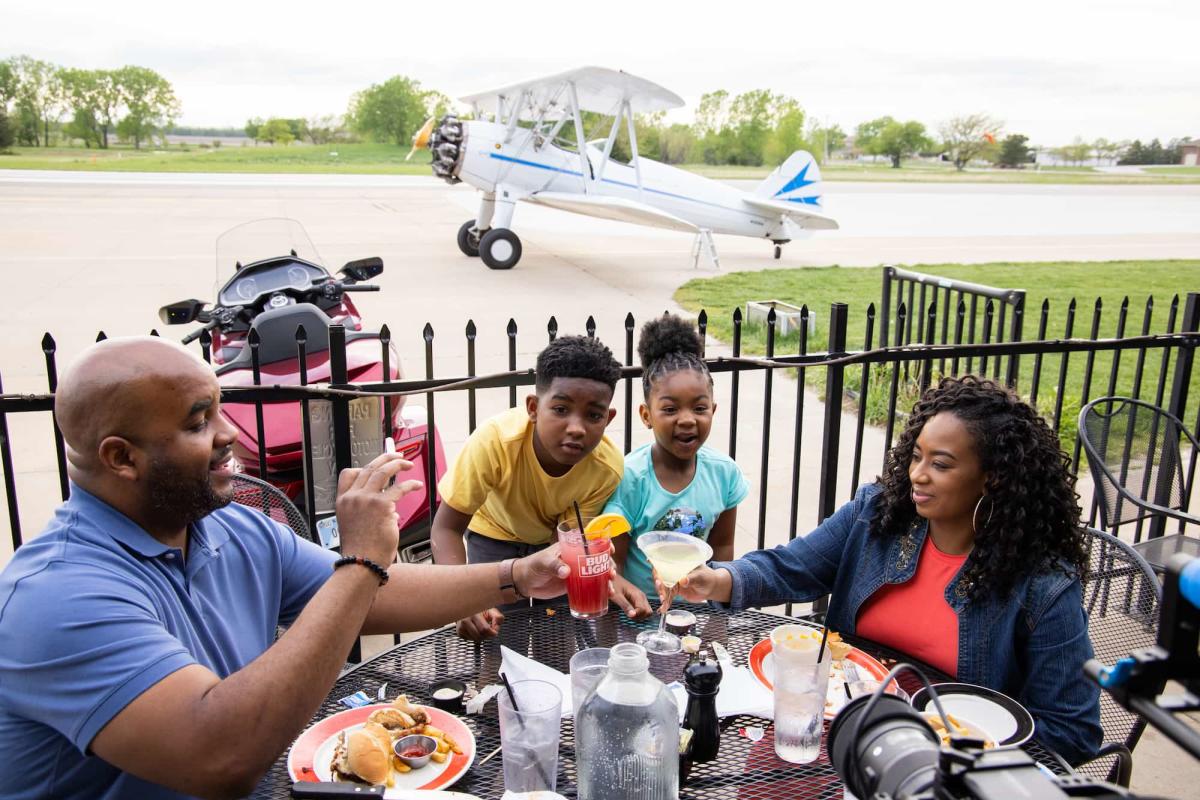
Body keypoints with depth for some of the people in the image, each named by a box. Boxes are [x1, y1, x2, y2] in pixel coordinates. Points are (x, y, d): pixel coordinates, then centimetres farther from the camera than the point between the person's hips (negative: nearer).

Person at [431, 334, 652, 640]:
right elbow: (446, 528, -30)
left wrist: (608, 578, -44)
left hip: (552, 537, 2)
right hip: (495, 532, -1)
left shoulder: (607, 467, -31)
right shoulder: (494, 441, -38)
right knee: (499, 631, -11)